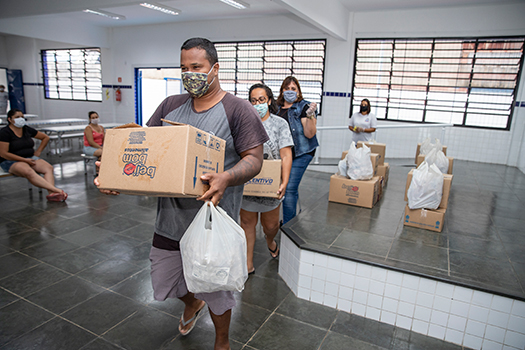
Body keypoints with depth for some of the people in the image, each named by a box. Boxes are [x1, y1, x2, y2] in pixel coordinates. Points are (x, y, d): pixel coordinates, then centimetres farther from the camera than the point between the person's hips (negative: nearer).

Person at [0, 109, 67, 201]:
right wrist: (24, 160, -16)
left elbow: (45, 137, 24)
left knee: (48, 167, -25)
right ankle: (57, 190, -51)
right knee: (28, 171, -38)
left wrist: (38, 151, 10)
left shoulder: (27, 130, 11)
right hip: (11, 162, -6)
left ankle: (51, 193, -46)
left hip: (30, 158, 6)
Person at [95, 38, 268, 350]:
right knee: (164, 283, 21)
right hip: (171, 216, 5)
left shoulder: (238, 109, -8)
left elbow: (254, 159, -13)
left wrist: (226, 178, -33)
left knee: (216, 289, 12)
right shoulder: (171, 105, 8)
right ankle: (192, 304, 57)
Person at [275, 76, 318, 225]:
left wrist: (310, 116, -26)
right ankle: (291, 220, 34)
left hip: (300, 153, -6)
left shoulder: (304, 107, -5)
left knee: (289, 189, -11)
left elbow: (310, 134, -13)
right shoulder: (277, 108, 12)